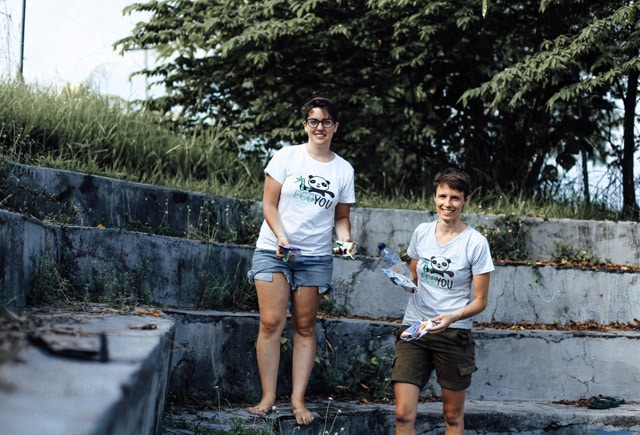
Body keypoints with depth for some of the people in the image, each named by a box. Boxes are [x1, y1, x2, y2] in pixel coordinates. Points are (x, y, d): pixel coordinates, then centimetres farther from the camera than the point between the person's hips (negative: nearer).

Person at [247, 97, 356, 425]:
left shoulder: (343, 170, 7)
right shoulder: (287, 157, 0)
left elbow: (341, 217, 13)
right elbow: (269, 204, -1)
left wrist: (345, 238, -8)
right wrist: (281, 237, -16)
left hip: (315, 257, 2)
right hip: (274, 251, -2)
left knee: (305, 328, 3)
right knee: (271, 323, -9)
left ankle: (298, 399, 7)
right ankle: (268, 397, -4)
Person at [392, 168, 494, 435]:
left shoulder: (476, 243, -7)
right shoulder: (422, 232, 5)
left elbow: (480, 301, -4)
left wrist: (452, 317, -21)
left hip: (453, 333, -3)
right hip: (413, 329, 3)